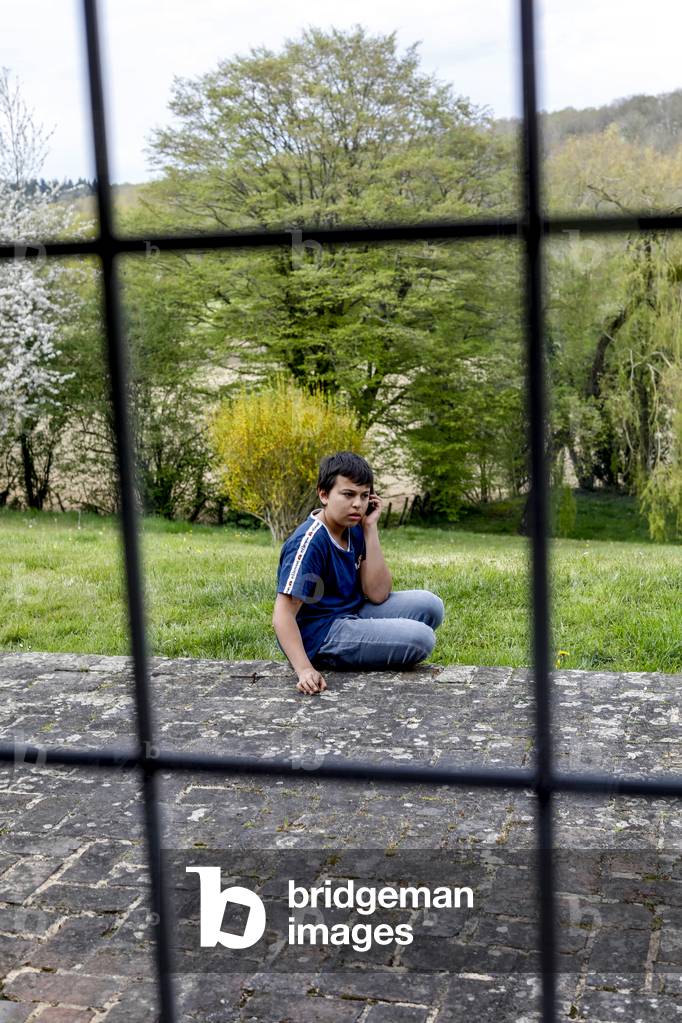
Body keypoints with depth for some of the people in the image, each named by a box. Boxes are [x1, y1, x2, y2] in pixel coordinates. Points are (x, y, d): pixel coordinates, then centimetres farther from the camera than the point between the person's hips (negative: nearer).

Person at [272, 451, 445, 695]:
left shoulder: (354, 529, 4)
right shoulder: (310, 542, -21)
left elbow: (377, 595, -4)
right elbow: (283, 615, -24)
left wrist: (371, 528, -7)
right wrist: (305, 670, -36)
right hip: (319, 635, -9)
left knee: (429, 605, 4)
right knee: (421, 638, -18)